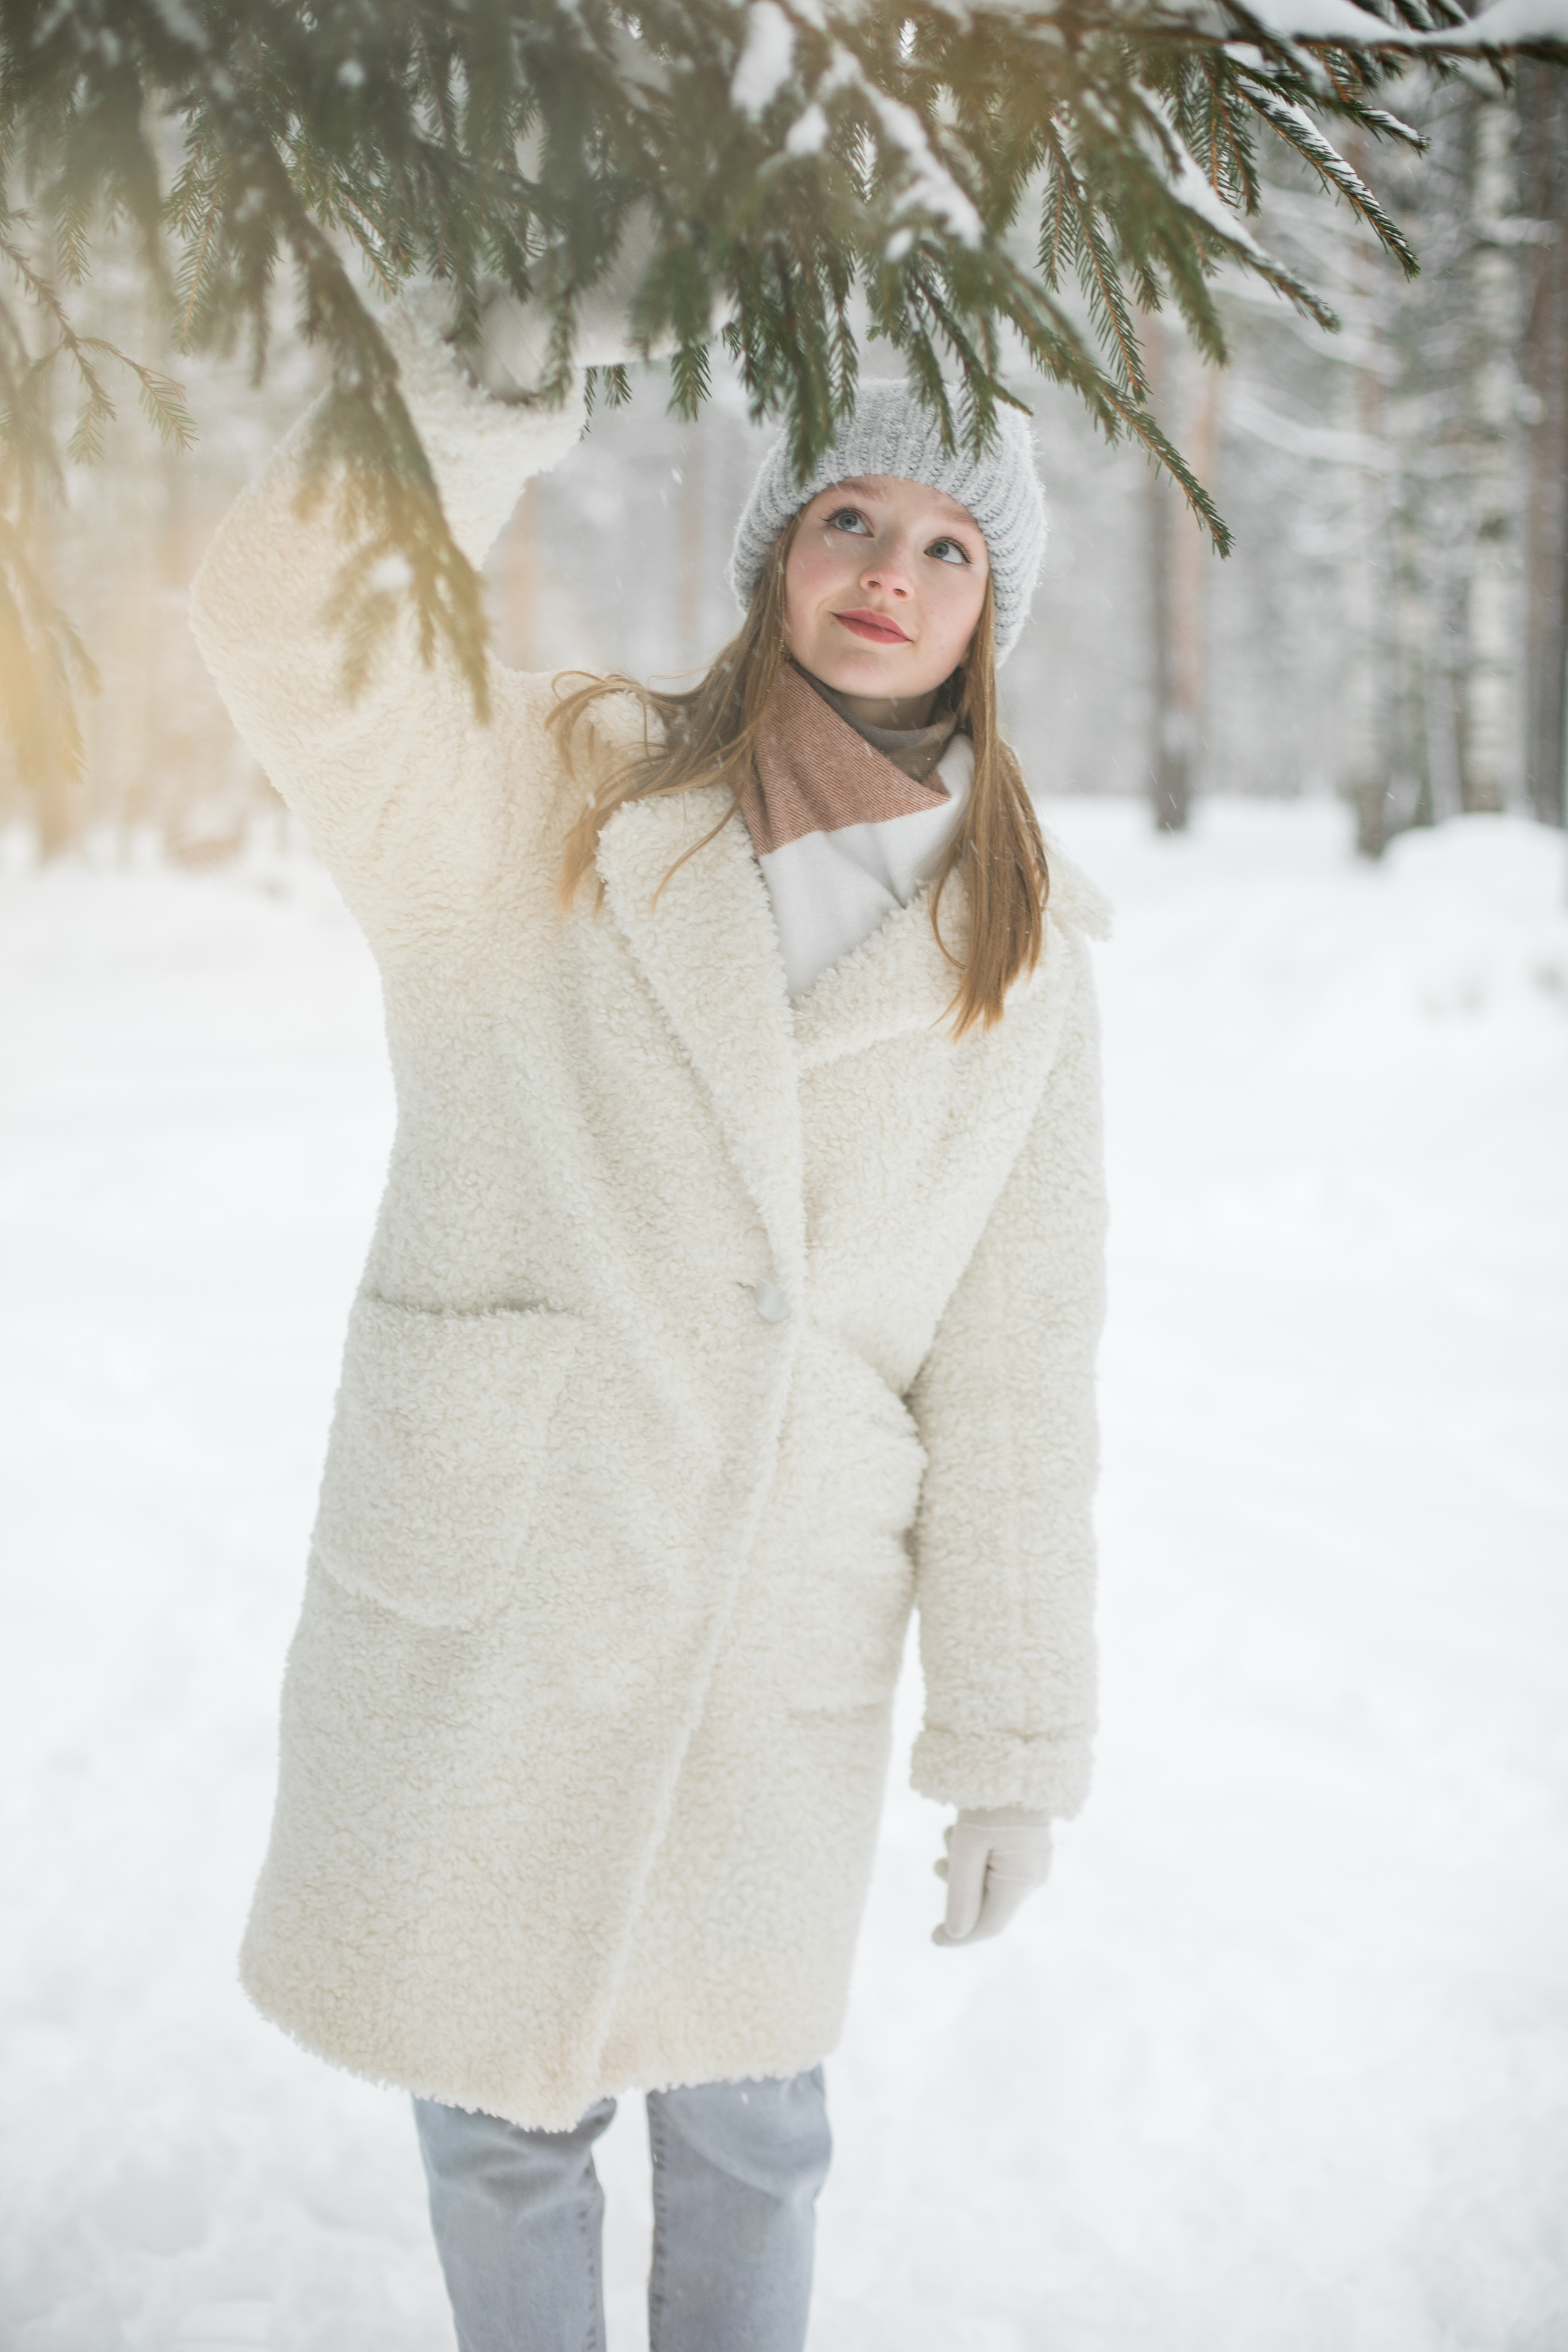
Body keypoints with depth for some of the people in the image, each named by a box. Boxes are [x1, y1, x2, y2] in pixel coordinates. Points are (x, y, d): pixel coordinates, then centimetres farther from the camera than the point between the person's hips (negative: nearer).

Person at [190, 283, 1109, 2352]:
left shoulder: (1024, 943, 3)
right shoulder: (543, 801, -2)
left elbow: (1016, 1357, 2)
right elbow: (290, 616, -20)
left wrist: (1013, 1732, 2)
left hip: (783, 1639, 1)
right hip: (484, 1612, -1)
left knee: (749, 2133, 15)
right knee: (498, 2117, 13)